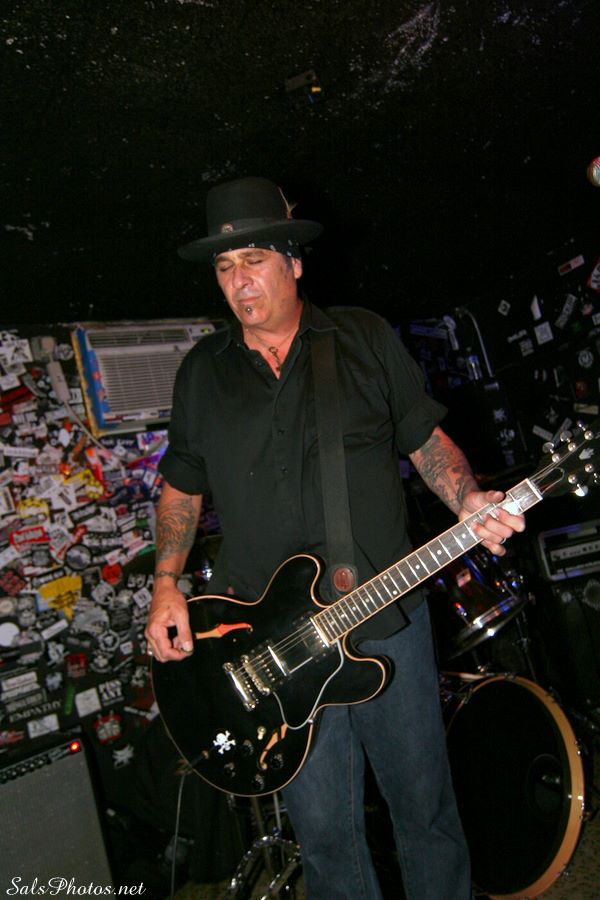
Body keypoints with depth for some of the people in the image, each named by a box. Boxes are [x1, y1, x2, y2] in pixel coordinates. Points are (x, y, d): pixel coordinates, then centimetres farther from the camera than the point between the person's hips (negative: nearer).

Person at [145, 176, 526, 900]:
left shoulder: (365, 337, 2)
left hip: (387, 617, 0)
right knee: (323, 828, 12)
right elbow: (181, 487, 13)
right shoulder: (201, 371, 7)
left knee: (424, 805, 14)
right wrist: (166, 585, 1)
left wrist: (468, 501, -14)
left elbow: (425, 438, 5)